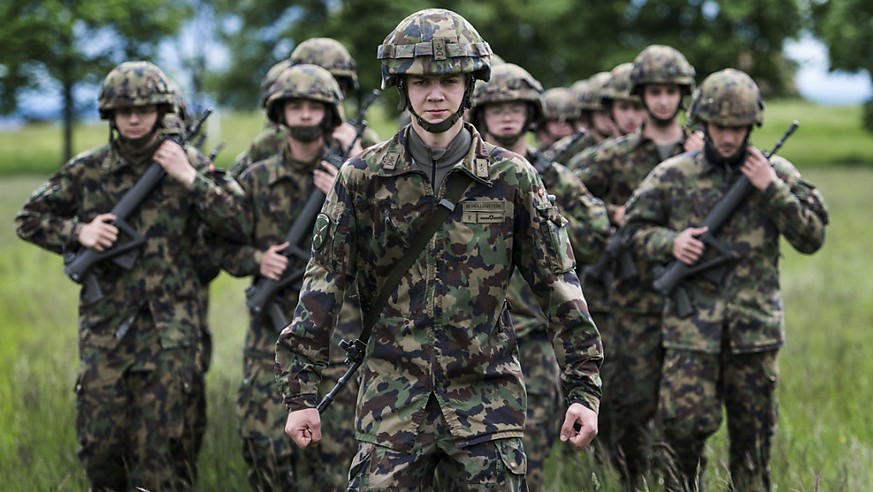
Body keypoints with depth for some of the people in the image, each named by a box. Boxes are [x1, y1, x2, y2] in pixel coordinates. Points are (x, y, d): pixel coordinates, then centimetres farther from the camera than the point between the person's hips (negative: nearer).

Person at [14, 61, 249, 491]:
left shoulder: (189, 164, 2)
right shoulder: (87, 170, 4)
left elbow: (238, 224, -5)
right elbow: (29, 219, 12)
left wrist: (190, 178, -13)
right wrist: (78, 233, -5)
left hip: (168, 328, -1)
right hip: (104, 326, 2)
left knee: (158, 444, -3)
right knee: (99, 440, 1)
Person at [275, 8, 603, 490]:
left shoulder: (512, 178, 2)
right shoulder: (363, 178, 2)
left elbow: (557, 284, 5)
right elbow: (324, 284, 3)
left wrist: (583, 388, 2)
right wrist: (301, 393, 0)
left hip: (487, 396, 0)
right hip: (393, 395, 0)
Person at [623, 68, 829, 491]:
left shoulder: (777, 173, 5)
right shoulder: (673, 175, 2)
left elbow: (812, 239, 2)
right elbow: (637, 226, 10)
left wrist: (772, 189, -10)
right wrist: (669, 242, -10)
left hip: (755, 324, 1)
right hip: (691, 325, -1)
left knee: (754, 431, 8)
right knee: (684, 421, -8)